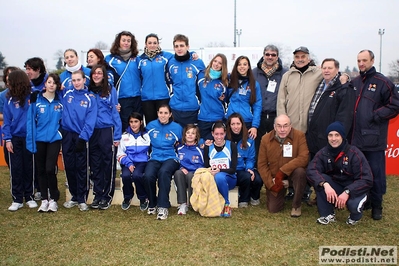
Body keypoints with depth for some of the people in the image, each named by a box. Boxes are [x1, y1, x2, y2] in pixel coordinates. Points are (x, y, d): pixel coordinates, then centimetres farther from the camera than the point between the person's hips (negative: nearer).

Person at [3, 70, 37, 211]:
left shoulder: (32, 96, -5)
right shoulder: (9, 98, 3)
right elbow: (6, 121, 3)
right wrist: (7, 139, -4)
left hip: (29, 137, -2)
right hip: (14, 138, 2)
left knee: (29, 168, 7)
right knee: (15, 169, 3)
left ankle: (30, 197, 19)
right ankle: (17, 199, 11)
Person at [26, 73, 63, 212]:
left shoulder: (60, 101, 1)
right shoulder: (36, 99, -3)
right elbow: (31, 121, -5)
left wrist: (61, 131, -6)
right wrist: (30, 142, -10)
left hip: (54, 139, -1)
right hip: (39, 140, 1)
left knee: (50, 169, -8)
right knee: (41, 170, 9)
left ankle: (53, 199, 9)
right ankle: (44, 199, 22)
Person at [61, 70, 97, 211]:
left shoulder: (90, 98, -3)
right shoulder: (65, 93, 4)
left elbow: (90, 120, -9)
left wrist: (83, 137, -15)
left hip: (81, 136, -3)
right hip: (67, 135, 3)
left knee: (81, 168, 1)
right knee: (69, 167, 9)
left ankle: (82, 199, 10)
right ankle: (74, 196, 21)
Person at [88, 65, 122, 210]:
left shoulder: (110, 90, 1)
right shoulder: (88, 91, 10)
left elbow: (115, 112, -2)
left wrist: (117, 136, -7)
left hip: (107, 131, -3)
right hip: (92, 131, 3)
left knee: (108, 164, 0)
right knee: (95, 165, 7)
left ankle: (107, 196, 10)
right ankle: (97, 195, 17)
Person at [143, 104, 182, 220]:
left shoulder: (177, 128, 4)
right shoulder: (151, 126, 9)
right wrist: (150, 153, 11)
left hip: (171, 158, -2)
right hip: (155, 158, 2)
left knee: (163, 172, -36)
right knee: (148, 176, -29)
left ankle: (163, 207, -27)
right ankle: (152, 204, -3)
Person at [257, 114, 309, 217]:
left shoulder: (299, 135, -13)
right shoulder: (266, 139, -6)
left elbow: (303, 158, -24)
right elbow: (262, 164, -4)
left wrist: (282, 171, -28)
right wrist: (271, 184, -12)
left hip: (292, 174, -2)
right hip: (274, 178, 2)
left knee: (300, 172, -36)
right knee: (273, 209, -7)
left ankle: (296, 205, -12)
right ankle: (282, 192, 29)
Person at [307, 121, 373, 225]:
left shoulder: (354, 153, -19)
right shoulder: (323, 153, -10)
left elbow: (367, 180, -22)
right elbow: (311, 170, -23)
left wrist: (347, 192, -35)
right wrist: (325, 184, -41)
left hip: (353, 189, -3)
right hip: (334, 187, 3)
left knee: (354, 205, -35)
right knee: (319, 180, -25)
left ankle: (355, 216, 6)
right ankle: (328, 214, -9)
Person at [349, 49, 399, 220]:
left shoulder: (383, 82, -4)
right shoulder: (354, 83, 14)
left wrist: (376, 116, -11)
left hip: (374, 139, -5)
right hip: (355, 138, 5)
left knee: (376, 174, 1)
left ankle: (376, 206, 16)